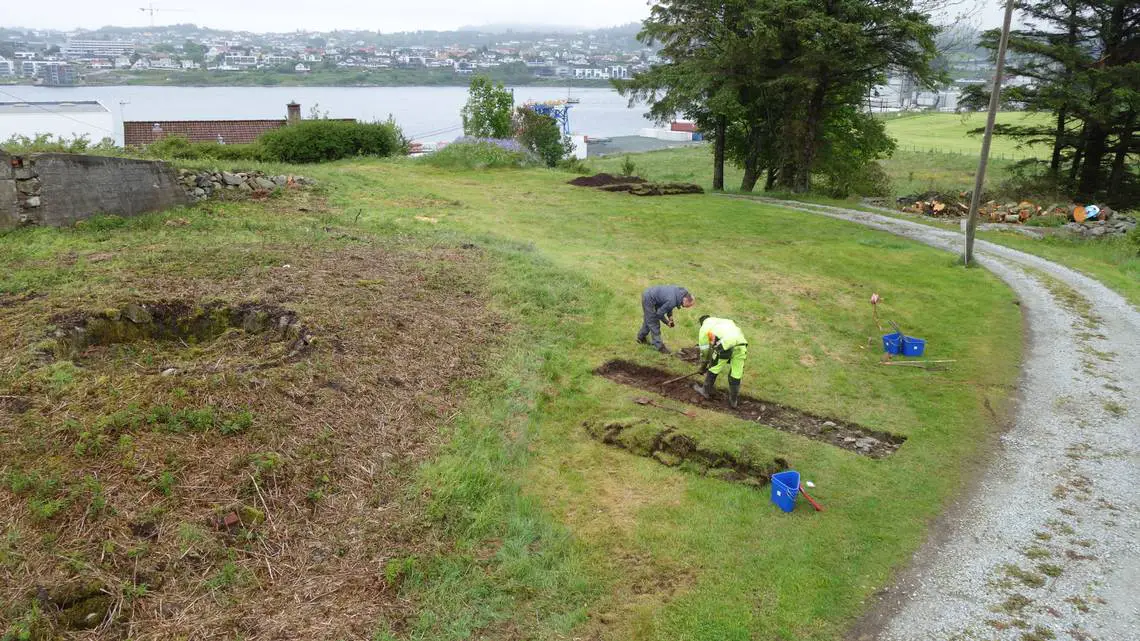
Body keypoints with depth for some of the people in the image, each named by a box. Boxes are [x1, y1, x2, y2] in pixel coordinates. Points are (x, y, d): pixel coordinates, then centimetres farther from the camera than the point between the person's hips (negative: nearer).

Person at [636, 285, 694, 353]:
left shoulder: (681, 291, -6)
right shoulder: (672, 301, -32)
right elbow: (660, 313, -20)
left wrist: (670, 316, 5)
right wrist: (667, 322, -4)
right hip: (648, 300, -10)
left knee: (648, 320, 25)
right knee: (653, 324, -2)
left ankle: (641, 337, 44)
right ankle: (659, 346, 6)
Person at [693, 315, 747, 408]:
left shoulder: (704, 328, 23)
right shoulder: (725, 321, 39)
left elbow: (704, 350, 25)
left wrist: (703, 366, 40)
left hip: (725, 345, -5)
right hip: (741, 344, 5)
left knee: (713, 368, 17)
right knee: (736, 374, 15)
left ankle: (706, 392, 33)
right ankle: (734, 400, 26)